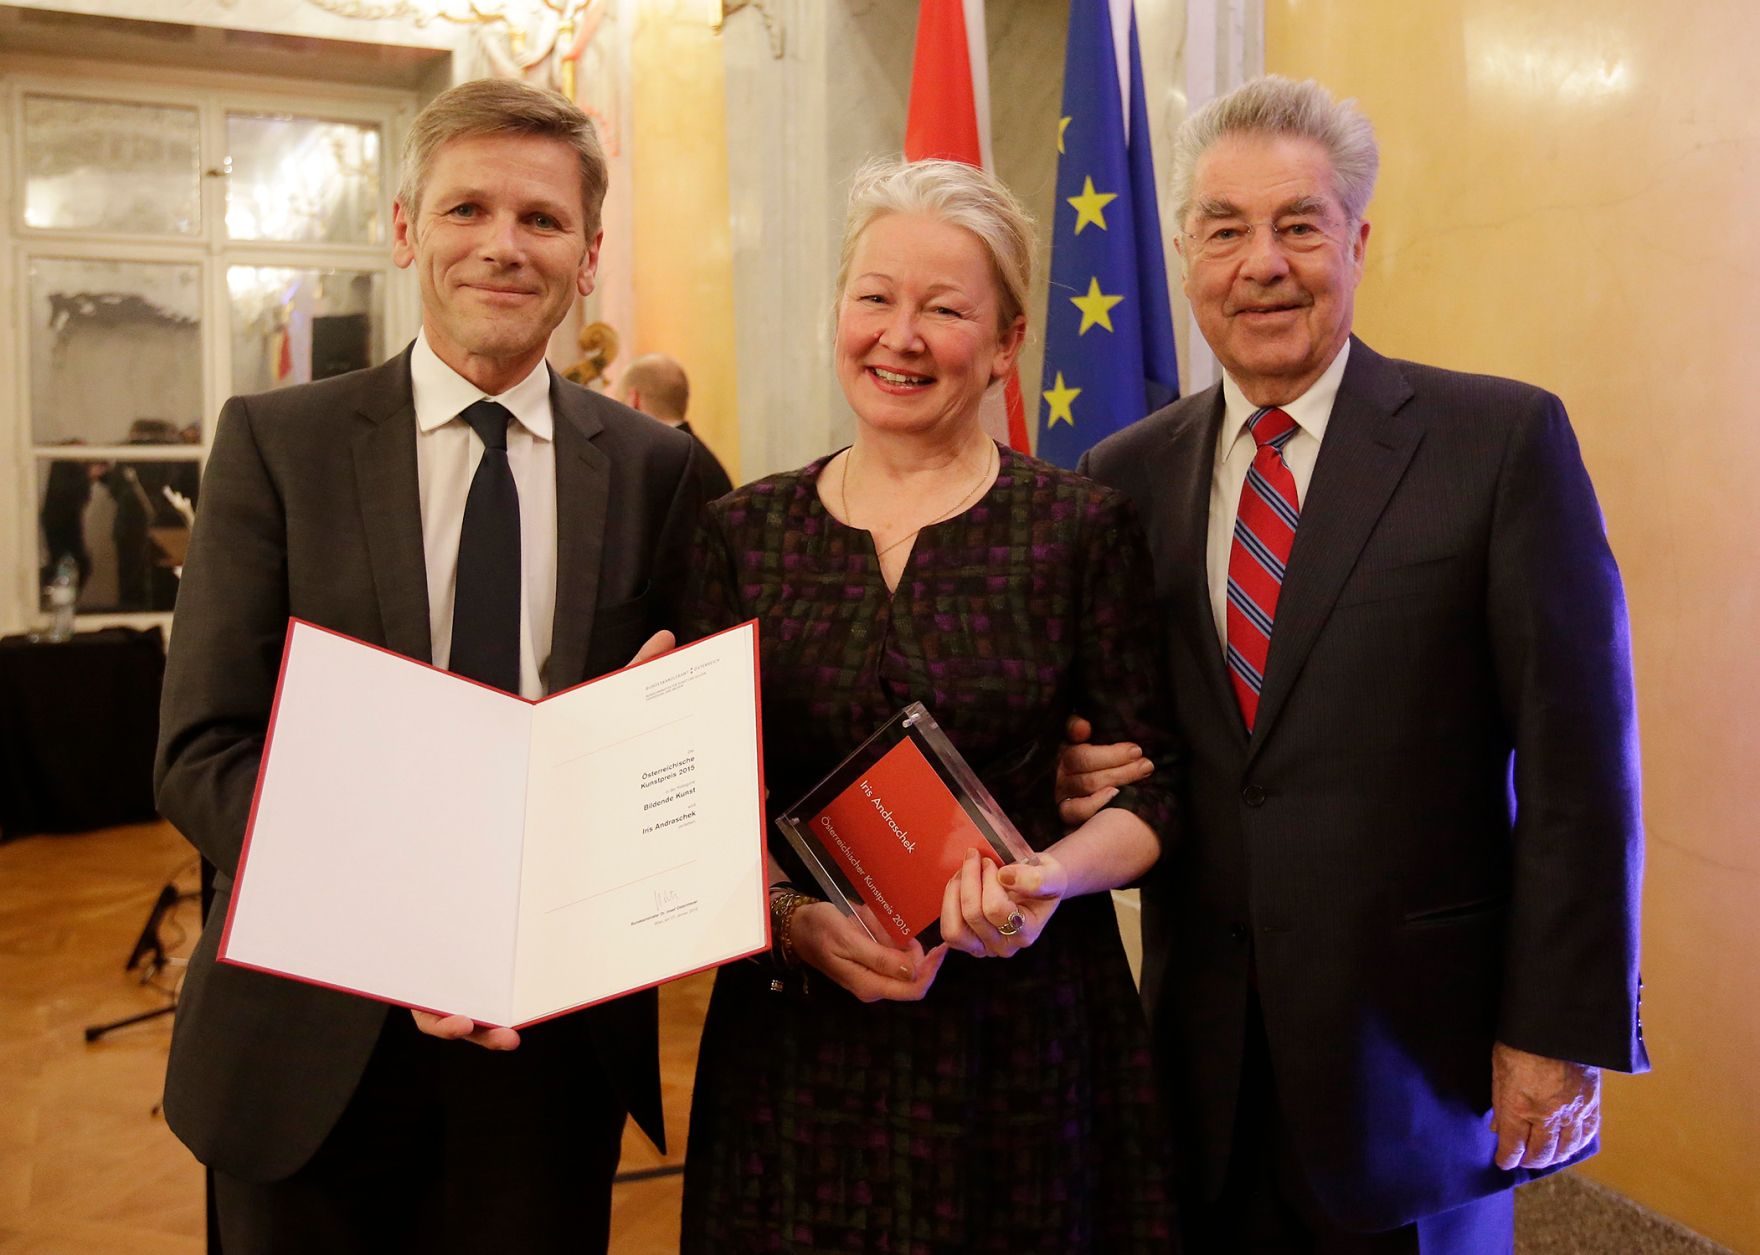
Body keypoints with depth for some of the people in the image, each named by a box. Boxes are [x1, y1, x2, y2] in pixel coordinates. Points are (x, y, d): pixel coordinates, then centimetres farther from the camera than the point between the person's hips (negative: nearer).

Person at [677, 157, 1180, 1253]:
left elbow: (1152, 790, 0)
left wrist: (1052, 877, -18)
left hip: (1026, 1028, -1)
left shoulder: (1084, 528, -2)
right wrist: (789, 914, -12)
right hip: (796, 1035, 2)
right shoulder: (746, 532, 4)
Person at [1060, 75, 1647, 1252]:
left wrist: (1563, 1028, -10)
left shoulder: (1503, 439, -8)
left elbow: (1578, 760, -9)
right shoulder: (1127, 476, 3)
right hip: (1203, 1041, 3)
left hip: (1416, 1036, -3)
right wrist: (1074, 777, -11)